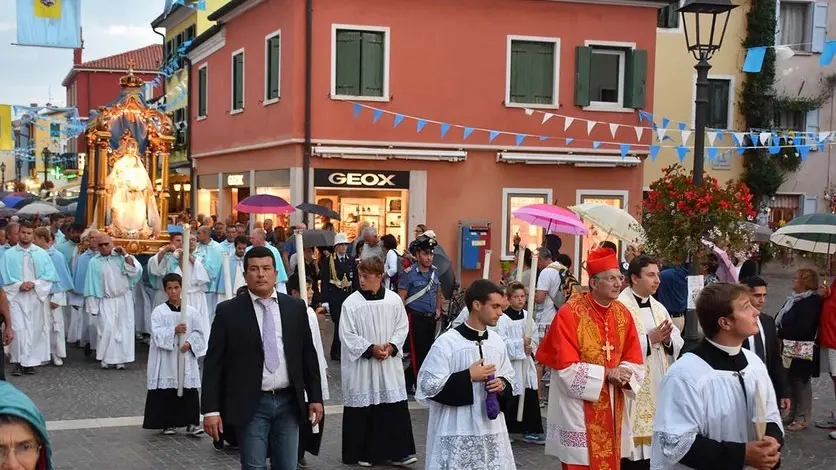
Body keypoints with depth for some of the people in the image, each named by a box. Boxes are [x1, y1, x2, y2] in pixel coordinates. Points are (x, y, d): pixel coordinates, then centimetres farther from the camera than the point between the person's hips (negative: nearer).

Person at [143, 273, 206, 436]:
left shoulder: (192, 312, 4)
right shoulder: (159, 311, -1)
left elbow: (199, 332, 3)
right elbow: (157, 334, -10)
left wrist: (189, 343, -14)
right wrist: (174, 331, -24)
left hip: (186, 358, 1)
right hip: (166, 359, -1)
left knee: (189, 390, 0)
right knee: (166, 391, 3)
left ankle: (191, 422, 8)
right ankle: (168, 423, 15)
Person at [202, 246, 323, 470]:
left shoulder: (296, 307, 5)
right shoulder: (228, 311, -4)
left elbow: (308, 356, 10)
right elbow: (213, 363, -5)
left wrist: (315, 397, 7)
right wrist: (211, 409, -10)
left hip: (289, 402, 3)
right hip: (251, 405, -3)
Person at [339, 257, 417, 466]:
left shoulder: (394, 299, 0)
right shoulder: (351, 303, -8)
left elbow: (402, 327, 6)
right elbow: (347, 335, -8)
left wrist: (391, 346, -10)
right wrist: (371, 348, -15)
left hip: (389, 365, 2)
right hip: (361, 366, -2)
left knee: (395, 409, 2)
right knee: (362, 410, 4)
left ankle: (396, 452, 11)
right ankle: (361, 453, 18)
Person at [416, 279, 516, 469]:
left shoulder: (497, 341, 6)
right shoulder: (447, 342, -13)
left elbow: (510, 379, 18)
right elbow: (428, 386, -14)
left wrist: (502, 385, -5)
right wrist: (468, 377, -15)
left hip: (491, 430, 6)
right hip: (456, 433, -6)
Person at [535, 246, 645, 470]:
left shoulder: (623, 314, 3)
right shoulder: (570, 314, -15)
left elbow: (635, 362, 6)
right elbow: (566, 368, -17)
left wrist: (622, 375, -15)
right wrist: (606, 374, -18)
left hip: (612, 408, 6)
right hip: (579, 411, -6)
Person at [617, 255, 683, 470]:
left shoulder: (658, 308, 12)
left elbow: (678, 344, 10)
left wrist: (667, 339, -11)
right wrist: (649, 339, -19)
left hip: (658, 388, 7)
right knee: (633, 446, -5)